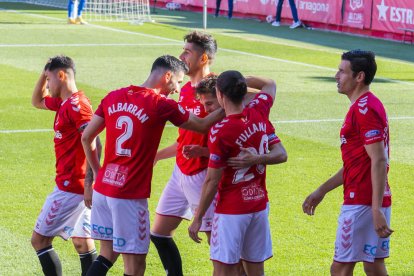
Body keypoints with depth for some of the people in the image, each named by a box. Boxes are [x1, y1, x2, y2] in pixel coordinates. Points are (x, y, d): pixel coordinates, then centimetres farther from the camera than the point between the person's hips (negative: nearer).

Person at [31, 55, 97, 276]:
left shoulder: (75, 105, -17)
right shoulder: (63, 103, 13)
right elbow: (37, 102, 31)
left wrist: (90, 180, -29)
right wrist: (43, 75, 15)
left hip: (70, 187, -10)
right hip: (77, 186, 10)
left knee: (39, 239, -4)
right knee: (82, 242, 11)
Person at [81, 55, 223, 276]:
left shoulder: (113, 97, 7)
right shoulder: (161, 104, -10)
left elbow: (86, 137, 11)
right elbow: (202, 125, 2)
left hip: (103, 189, 6)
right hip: (130, 197, -6)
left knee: (107, 254, 18)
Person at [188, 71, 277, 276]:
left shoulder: (220, 131, -18)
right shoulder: (259, 114, -2)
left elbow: (212, 181, -15)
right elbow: (270, 84, 23)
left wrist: (197, 219, -8)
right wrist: (241, 81, 19)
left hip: (231, 209, -7)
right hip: (259, 204, 7)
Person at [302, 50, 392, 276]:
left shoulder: (365, 109, -15)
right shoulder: (364, 106, 17)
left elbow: (379, 161, -22)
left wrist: (377, 210, -26)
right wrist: (321, 191, 27)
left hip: (361, 203, -10)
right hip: (371, 201, 10)